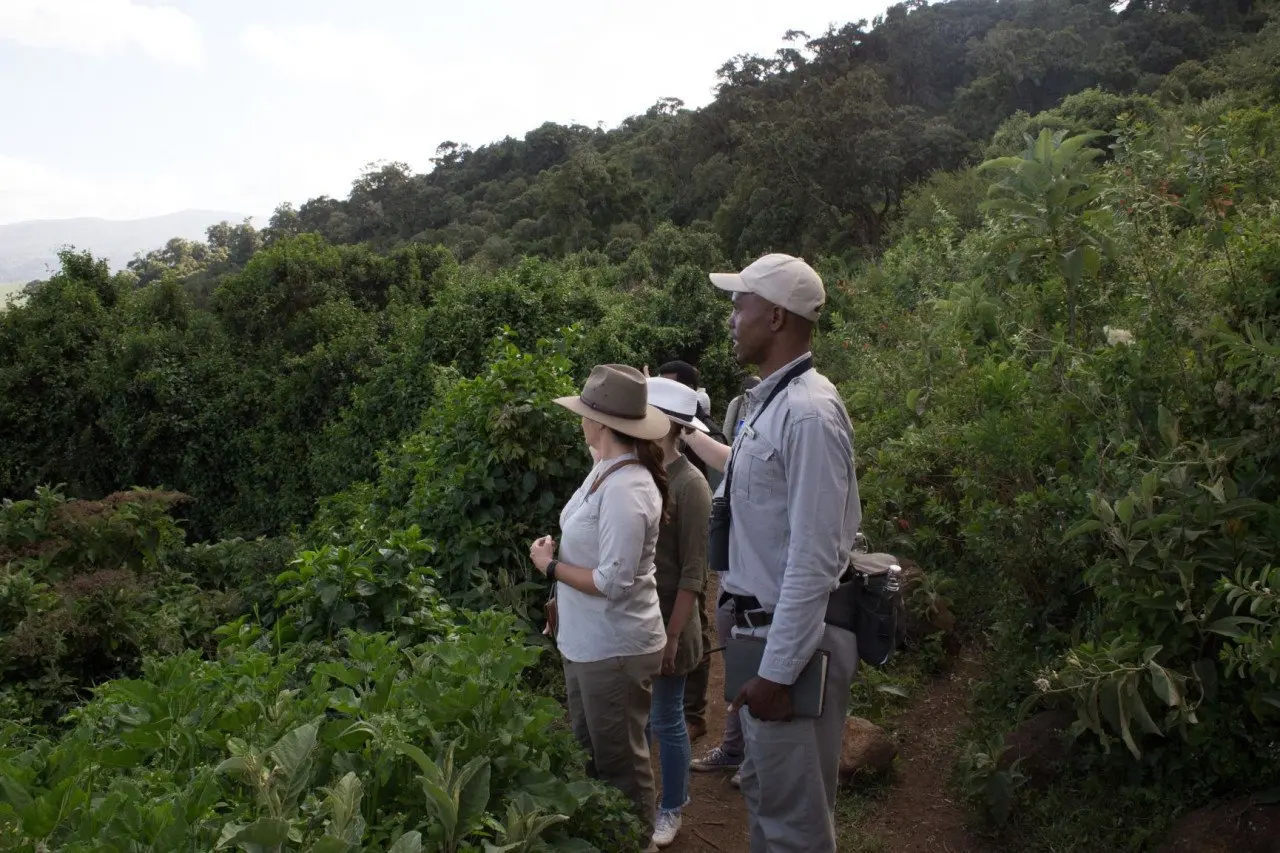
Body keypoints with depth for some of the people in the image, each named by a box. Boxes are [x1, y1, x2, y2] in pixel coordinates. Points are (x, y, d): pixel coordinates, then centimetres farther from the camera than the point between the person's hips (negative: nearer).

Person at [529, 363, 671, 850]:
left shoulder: (625, 489, -26)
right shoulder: (605, 471, 4)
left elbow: (613, 582, -27)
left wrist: (550, 565, -15)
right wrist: (563, 600, 14)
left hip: (616, 649, -10)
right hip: (587, 641, 10)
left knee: (620, 763, 9)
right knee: (589, 754, 23)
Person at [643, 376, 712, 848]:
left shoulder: (689, 484, -17)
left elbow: (692, 573, -14)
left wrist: (673, 635, -14)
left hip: (665, 619, -5)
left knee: (666, 720, 11)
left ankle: (670, 810, 30)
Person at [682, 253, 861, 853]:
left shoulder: (808, 412, -21)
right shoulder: (769, 403, 9)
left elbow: (814, 559, -23)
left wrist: (778, 671, -21)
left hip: (791, 643, -9)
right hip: (763, 628, 9)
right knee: (763, 791, 23)